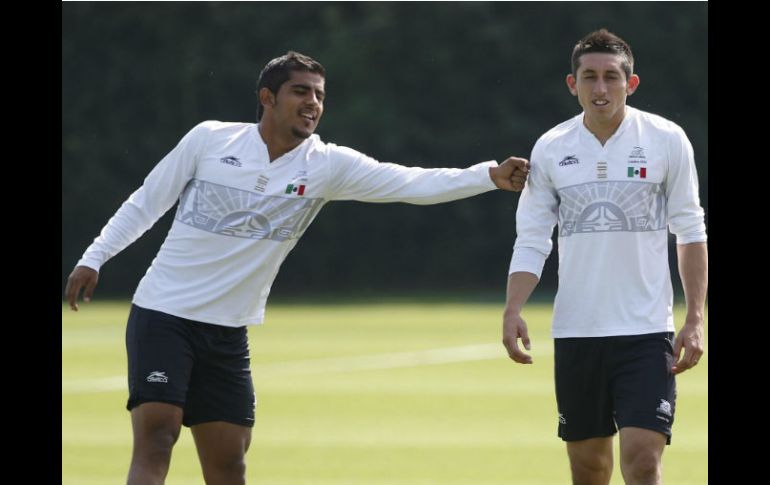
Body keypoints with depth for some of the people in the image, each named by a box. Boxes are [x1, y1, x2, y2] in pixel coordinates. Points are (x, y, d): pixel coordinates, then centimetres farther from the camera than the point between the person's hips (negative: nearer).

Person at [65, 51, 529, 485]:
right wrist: (93, 259, 0)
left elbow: (414, 183, -12)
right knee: (156, 440, -16)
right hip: (162, 316, -3)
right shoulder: (209, 139, -5)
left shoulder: (327, 165, -2)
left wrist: (491, 176, -25)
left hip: (228, 334, 3)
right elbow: (146, 203, 5)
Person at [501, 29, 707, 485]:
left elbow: (691, 232, 3)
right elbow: (531, 241, 5)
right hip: (576, 330, 3)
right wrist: (513, 311, -10)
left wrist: (695, 319, -4)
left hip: (646, 329, -3)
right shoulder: (550, 149, 3)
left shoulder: (667, 140, -2)